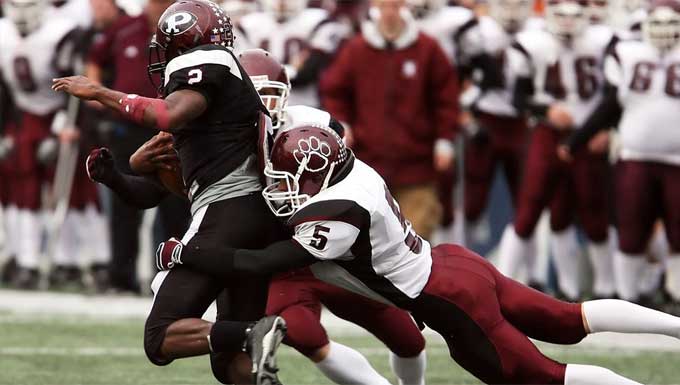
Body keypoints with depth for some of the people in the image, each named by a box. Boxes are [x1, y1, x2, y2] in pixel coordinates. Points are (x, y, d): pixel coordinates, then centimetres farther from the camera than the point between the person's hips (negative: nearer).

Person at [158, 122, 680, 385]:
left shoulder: (336, 215, -26)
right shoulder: (351, 170, 0)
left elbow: (258, 265, -25)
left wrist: (184, 254, -18)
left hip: (451, 303, -9)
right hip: (456, 263, 9)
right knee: (569, 324, 17)